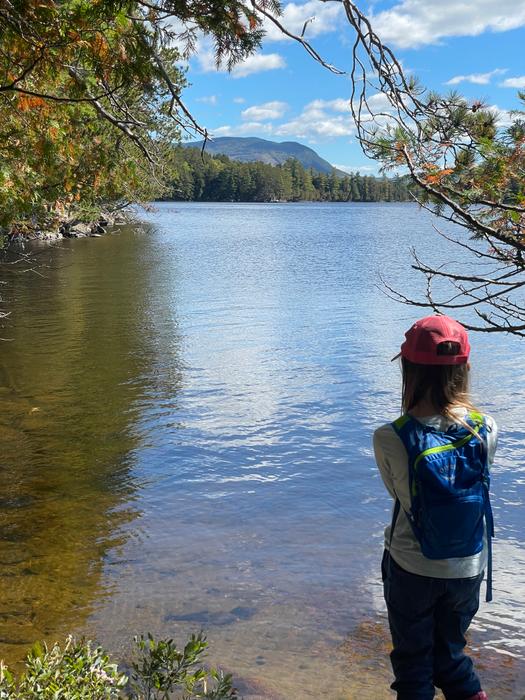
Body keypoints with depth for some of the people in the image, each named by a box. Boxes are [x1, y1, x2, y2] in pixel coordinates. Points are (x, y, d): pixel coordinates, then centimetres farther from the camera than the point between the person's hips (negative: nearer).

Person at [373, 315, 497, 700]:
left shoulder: (388, 438, -22)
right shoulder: (487, 429, -16)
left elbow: (397, 492, -7)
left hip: (411, 567, -2)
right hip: (468, 567, 2)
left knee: (412, 659, 20)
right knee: (450, 650, 28)